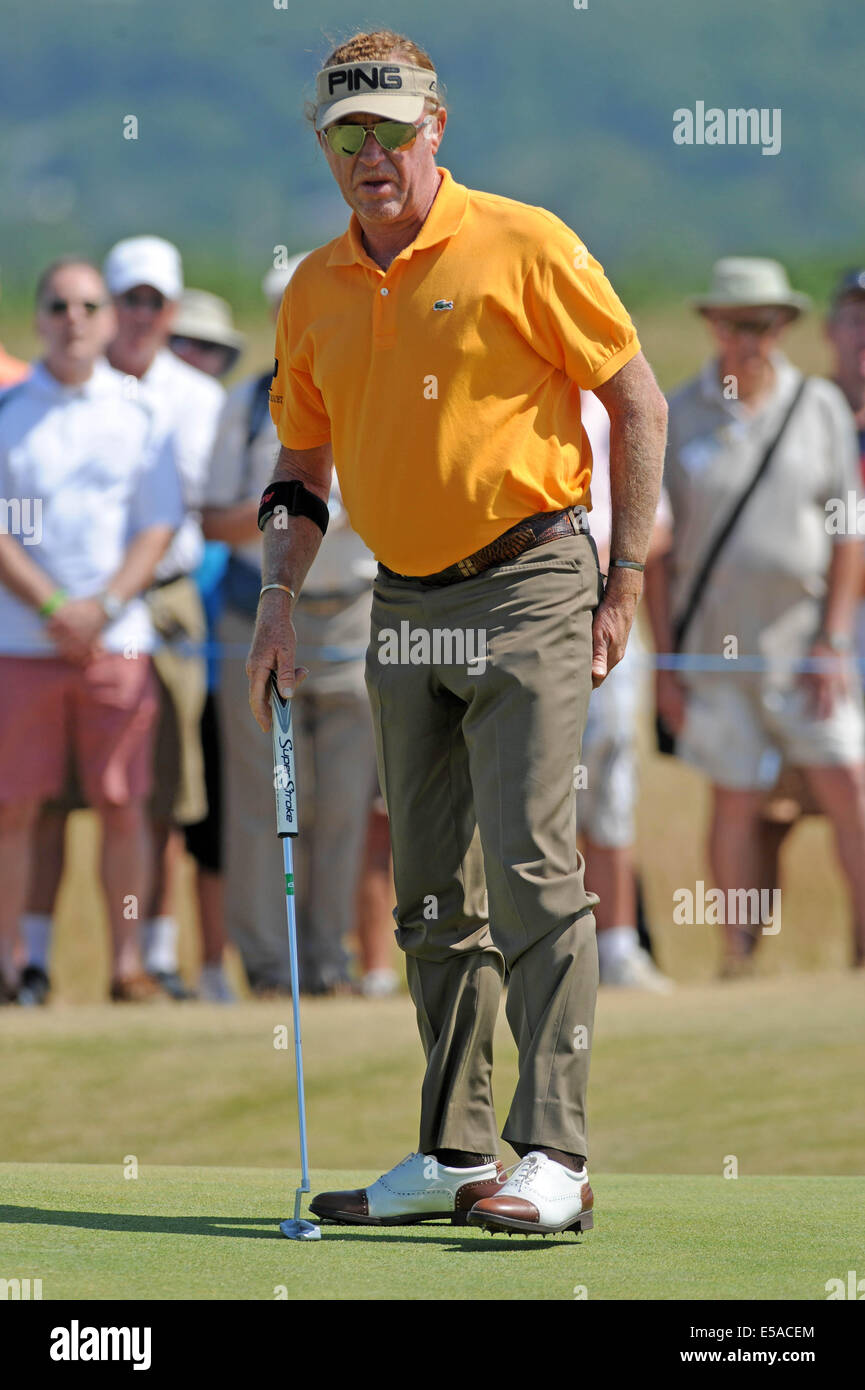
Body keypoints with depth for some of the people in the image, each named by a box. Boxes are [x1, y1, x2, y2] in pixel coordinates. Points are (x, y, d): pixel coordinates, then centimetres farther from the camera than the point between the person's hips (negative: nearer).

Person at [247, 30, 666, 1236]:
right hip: (405, 607, 6)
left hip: (526, 587, -6)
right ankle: (454, 1152, 16)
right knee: (431, 893, 9)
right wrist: (280, 597, 7)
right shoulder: (315, 291, 9)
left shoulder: (521, 247, -8)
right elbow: (302, 461, 19)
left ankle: (554, 1157, -16)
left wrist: (627, 579, -8)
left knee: (531, 867, -14)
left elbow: (637, 402, -4)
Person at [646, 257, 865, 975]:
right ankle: (739, 962, 6)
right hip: (714, 647, -1)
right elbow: (656, 549, 4)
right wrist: (665, 661, -1)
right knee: (736, 802, 0)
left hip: (805, 640, 1)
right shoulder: (677, 417, 2)